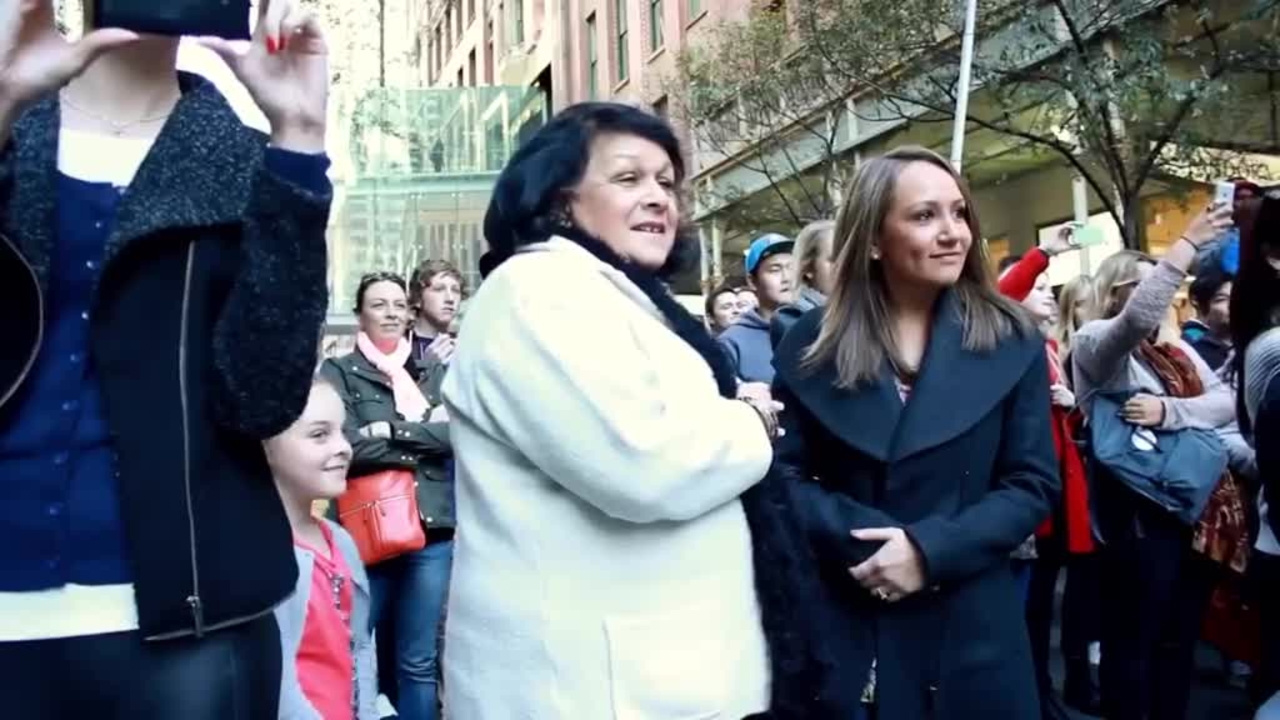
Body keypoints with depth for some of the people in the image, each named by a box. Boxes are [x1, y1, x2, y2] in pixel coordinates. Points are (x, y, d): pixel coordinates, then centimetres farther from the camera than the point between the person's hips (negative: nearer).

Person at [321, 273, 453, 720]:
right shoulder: (338, 372, 1)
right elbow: (349, 445, -13)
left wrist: (392, 430, -12)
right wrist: (425, 437, -6)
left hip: (432, 531, 2)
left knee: (417, 661, 9)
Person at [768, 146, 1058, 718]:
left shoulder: (1010, 343, 0)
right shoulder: (811, 346, 0)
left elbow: (1033, 483, -2)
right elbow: (784, 474, -2)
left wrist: (932, 548, -16)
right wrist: (863, 541, -17)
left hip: (967, 631, 0)